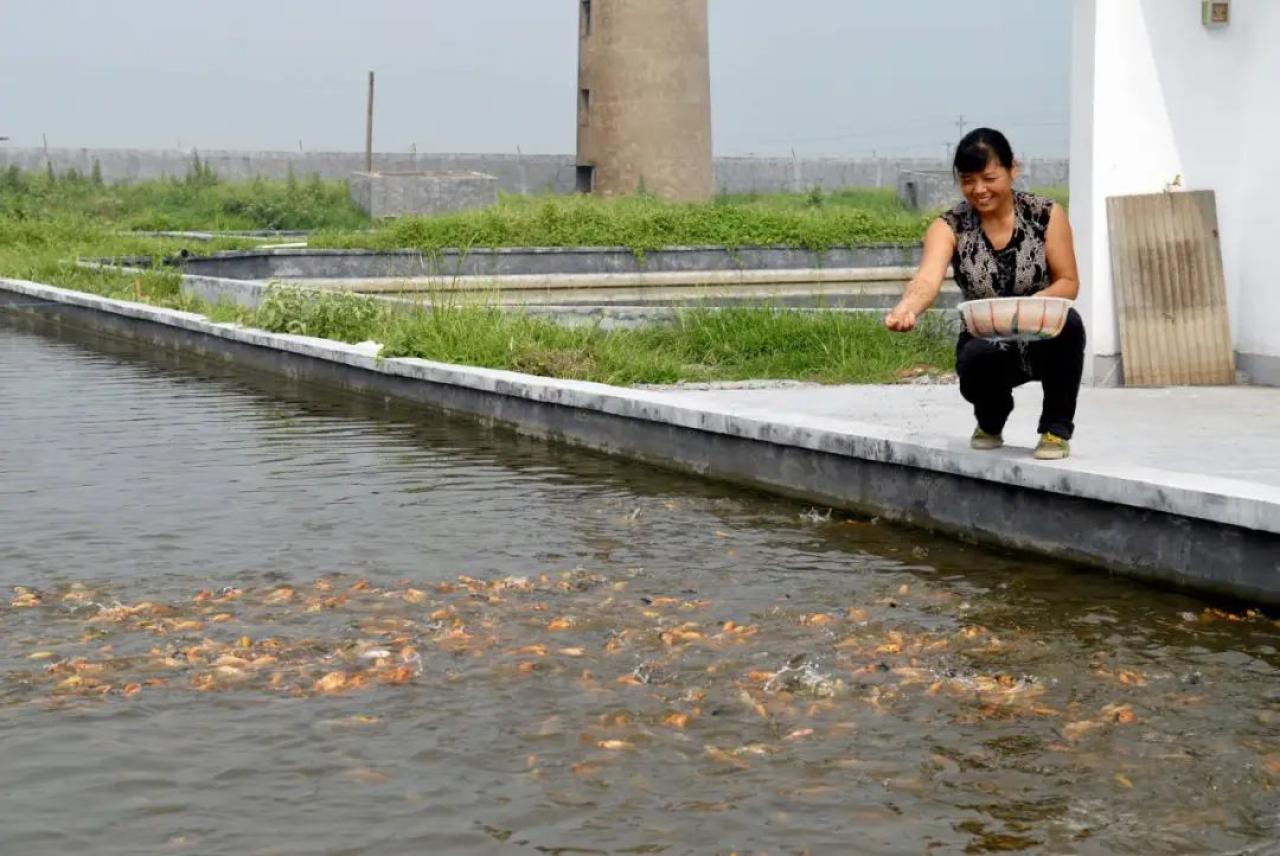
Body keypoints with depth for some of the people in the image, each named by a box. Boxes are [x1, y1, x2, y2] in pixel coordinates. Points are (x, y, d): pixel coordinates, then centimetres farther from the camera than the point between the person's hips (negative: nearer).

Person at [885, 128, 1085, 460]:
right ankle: (991, 423, 4)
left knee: (1068, 322, -33)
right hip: (987, 347, 0)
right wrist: (907, 308, -53)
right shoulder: (949, 227, -11)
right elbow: (928, 279, -29)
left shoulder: (1046, 215, -8)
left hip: (1044, 341, 0)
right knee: (977, 357, -35)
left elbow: (1068, 282, -6)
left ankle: (1057, 429, -8)